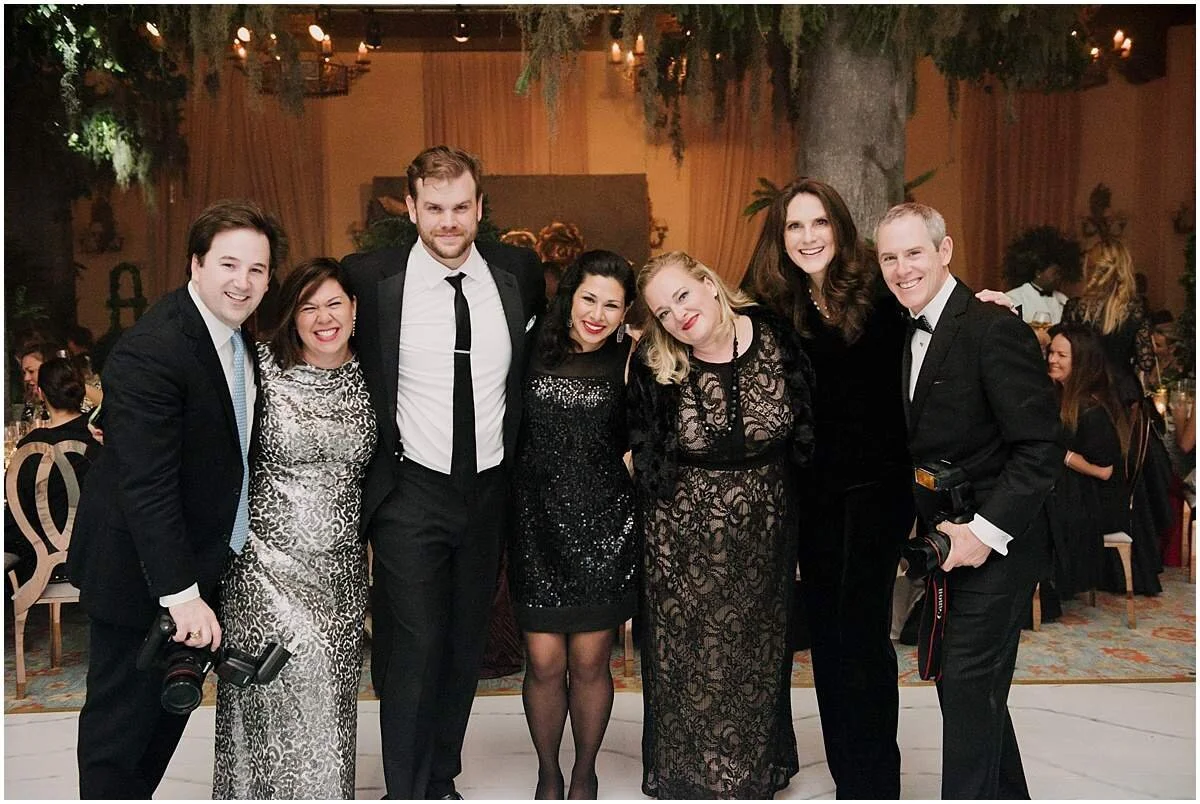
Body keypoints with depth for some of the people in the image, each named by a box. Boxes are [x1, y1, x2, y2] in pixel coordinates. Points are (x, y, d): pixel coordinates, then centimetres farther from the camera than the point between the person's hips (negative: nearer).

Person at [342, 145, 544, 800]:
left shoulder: (518, 271, 0)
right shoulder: (371, 277, -9)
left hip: (488, 491, 3)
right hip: (409, 493, -3)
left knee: (464, 647, 14)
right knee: (411, 651, -3)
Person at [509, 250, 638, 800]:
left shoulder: (630, 364, -1)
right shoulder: (534, 351, 0)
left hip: (603, 527, 0)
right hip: (538, 523, 1)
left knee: (590, 663, 8)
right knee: (544, 663, 5)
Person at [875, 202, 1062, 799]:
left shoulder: (994, 329, -17)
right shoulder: (913, 334, 9)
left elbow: (1042, 448, -20)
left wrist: (985, 531, -23)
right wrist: (927, 530, 5)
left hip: (992, 548, -9)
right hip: (943, 546, 9)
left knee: (968, 689, -2)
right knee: (958, 683, 18)